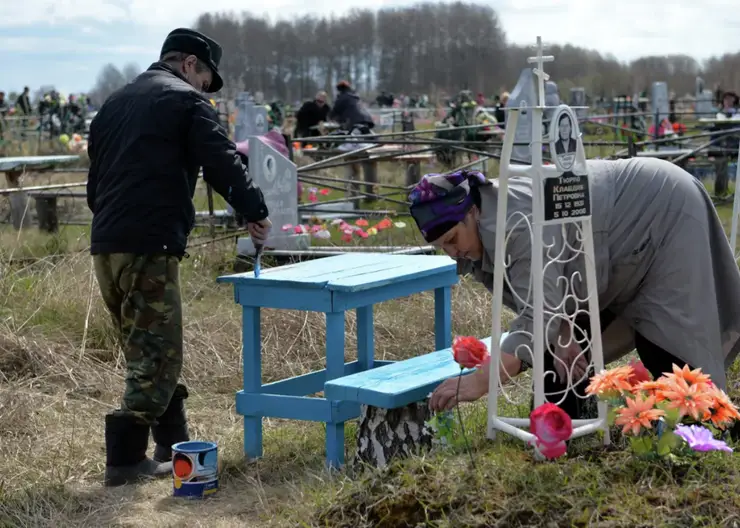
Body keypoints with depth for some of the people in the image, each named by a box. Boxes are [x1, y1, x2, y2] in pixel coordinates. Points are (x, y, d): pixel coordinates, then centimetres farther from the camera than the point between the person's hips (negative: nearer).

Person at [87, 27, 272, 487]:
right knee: (159, 355, -2)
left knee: (145, 352, 16)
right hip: (150, 247, -8)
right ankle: (126, 458, -3)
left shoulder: (114, 103, 21)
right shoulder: (186, 101, -2)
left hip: (105, 246, 8)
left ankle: (175, 445, 24)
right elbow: (224, 166, -9)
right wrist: (256, 212, 3)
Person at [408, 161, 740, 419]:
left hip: (665, 208, -9)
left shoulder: (519, 220, -37)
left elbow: (538, 315, -42)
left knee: (662, 337, -11)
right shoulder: (482, 232, -7)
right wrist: (561, 334, -24)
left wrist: (480, 382, -48)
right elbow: (535, 295, -6)